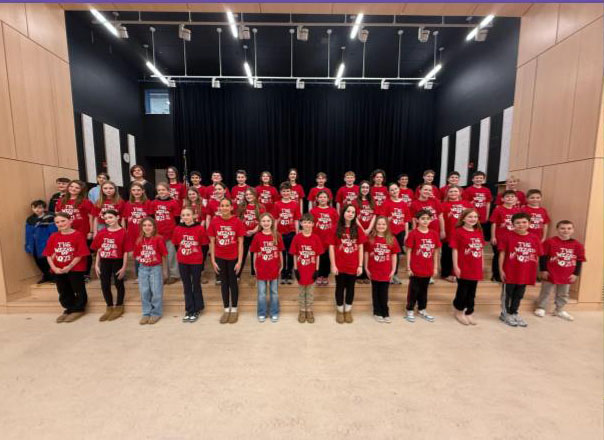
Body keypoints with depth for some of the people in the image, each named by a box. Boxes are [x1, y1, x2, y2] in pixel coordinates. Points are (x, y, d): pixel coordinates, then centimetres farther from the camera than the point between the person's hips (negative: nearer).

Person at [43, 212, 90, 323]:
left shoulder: (78, 235, -14)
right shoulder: (53, 237, 3)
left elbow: (80, 254, -15)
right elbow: (49, 254, 3)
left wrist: (69, 267, -16)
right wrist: (54, 268, -10)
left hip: (75, 269, -5)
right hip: (58, 271, 6)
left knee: (79, 291, 7)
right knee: (63, 292, 18)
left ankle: (77, 310, 24)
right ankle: (69, 309, 34)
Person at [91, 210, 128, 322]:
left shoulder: (123, 232, -12)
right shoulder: (101, 233, 3)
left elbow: (125, 252, -11)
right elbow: (99, 250, 9)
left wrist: (124, 267, -11)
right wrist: (96, 265, 7)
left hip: (117, 262, -5)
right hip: (104, 262, 5)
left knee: (119, 284, 10)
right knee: (104, 285, 11)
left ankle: (118, 308, 27)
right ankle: (109, 308, 30)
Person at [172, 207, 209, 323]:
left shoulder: (200, 228, -11)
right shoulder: (177, 229, -3)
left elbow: (204, 245, -5)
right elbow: (176, 245, 8)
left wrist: (200, 258, -5)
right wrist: (181, 254, 5)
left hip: (196, 262, -3)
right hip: (182, 262, 3)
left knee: (196, 285, 10)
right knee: (186, 286, 13)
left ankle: (197, 310, 25)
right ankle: (189, 310, 26)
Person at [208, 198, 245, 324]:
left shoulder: (237, 222, -11)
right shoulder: (214, 221, -6)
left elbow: (240, 243, -8)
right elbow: (212, 242, -1)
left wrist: (239, 261, -10)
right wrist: (213, 260, -2)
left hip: (233, 257, -2)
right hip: (220, 258, 2)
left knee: (233, 282, 11)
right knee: (224, 282, 13)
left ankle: (234, 309, 26)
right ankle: (226, 309, 28)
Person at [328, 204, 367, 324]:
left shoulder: (357, 229, -1)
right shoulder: (336, 229, -6)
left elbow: (360, 248, 1)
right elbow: (331, 248, -5)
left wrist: (360, 265, -3)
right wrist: (333, 265, -9)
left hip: (353, 266, 2)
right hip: (340, 266, -1)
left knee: (350, 288, 14)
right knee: (340, 288, 12)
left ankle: (348, 311, 31)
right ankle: (340, 311, 29)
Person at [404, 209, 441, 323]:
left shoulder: (434, 234, 1)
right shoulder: (413, 233, -12)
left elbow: (435, 251, 8)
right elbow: (408, 251, -9)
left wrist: (435, 267, 8)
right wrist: (408, 267, -10)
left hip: (428, 269, 4)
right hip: (415, 268, -4)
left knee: (424, 290, 18)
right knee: (413, 290, 8)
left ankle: (422, 310, 34)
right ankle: (410, 311, 22)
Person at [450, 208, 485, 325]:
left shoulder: (479, 232, 7)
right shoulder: (458, 232, -10)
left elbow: (481, 250, 12)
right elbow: (455, 250, -11)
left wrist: (482, 265, 13)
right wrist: (455, 266, -12)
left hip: (475, 269, 5)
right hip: (463, 269, -5)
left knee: (472, 293, 15)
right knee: (462, 291, 8)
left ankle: (469, 313, 30)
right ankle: (459, 312, 27)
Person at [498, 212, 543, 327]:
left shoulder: (534, 238, 0)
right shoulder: (508, 236, -12)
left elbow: (537, 257, 7)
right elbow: (502, 253, -9)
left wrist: (534, 272, 7)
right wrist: (501, 270, -10)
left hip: (526, 273, 4)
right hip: (510, 272, -4)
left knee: (519, 295, 18)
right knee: (507, 294, 10)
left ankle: (514, 313, 35)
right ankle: (505, 314, 25)